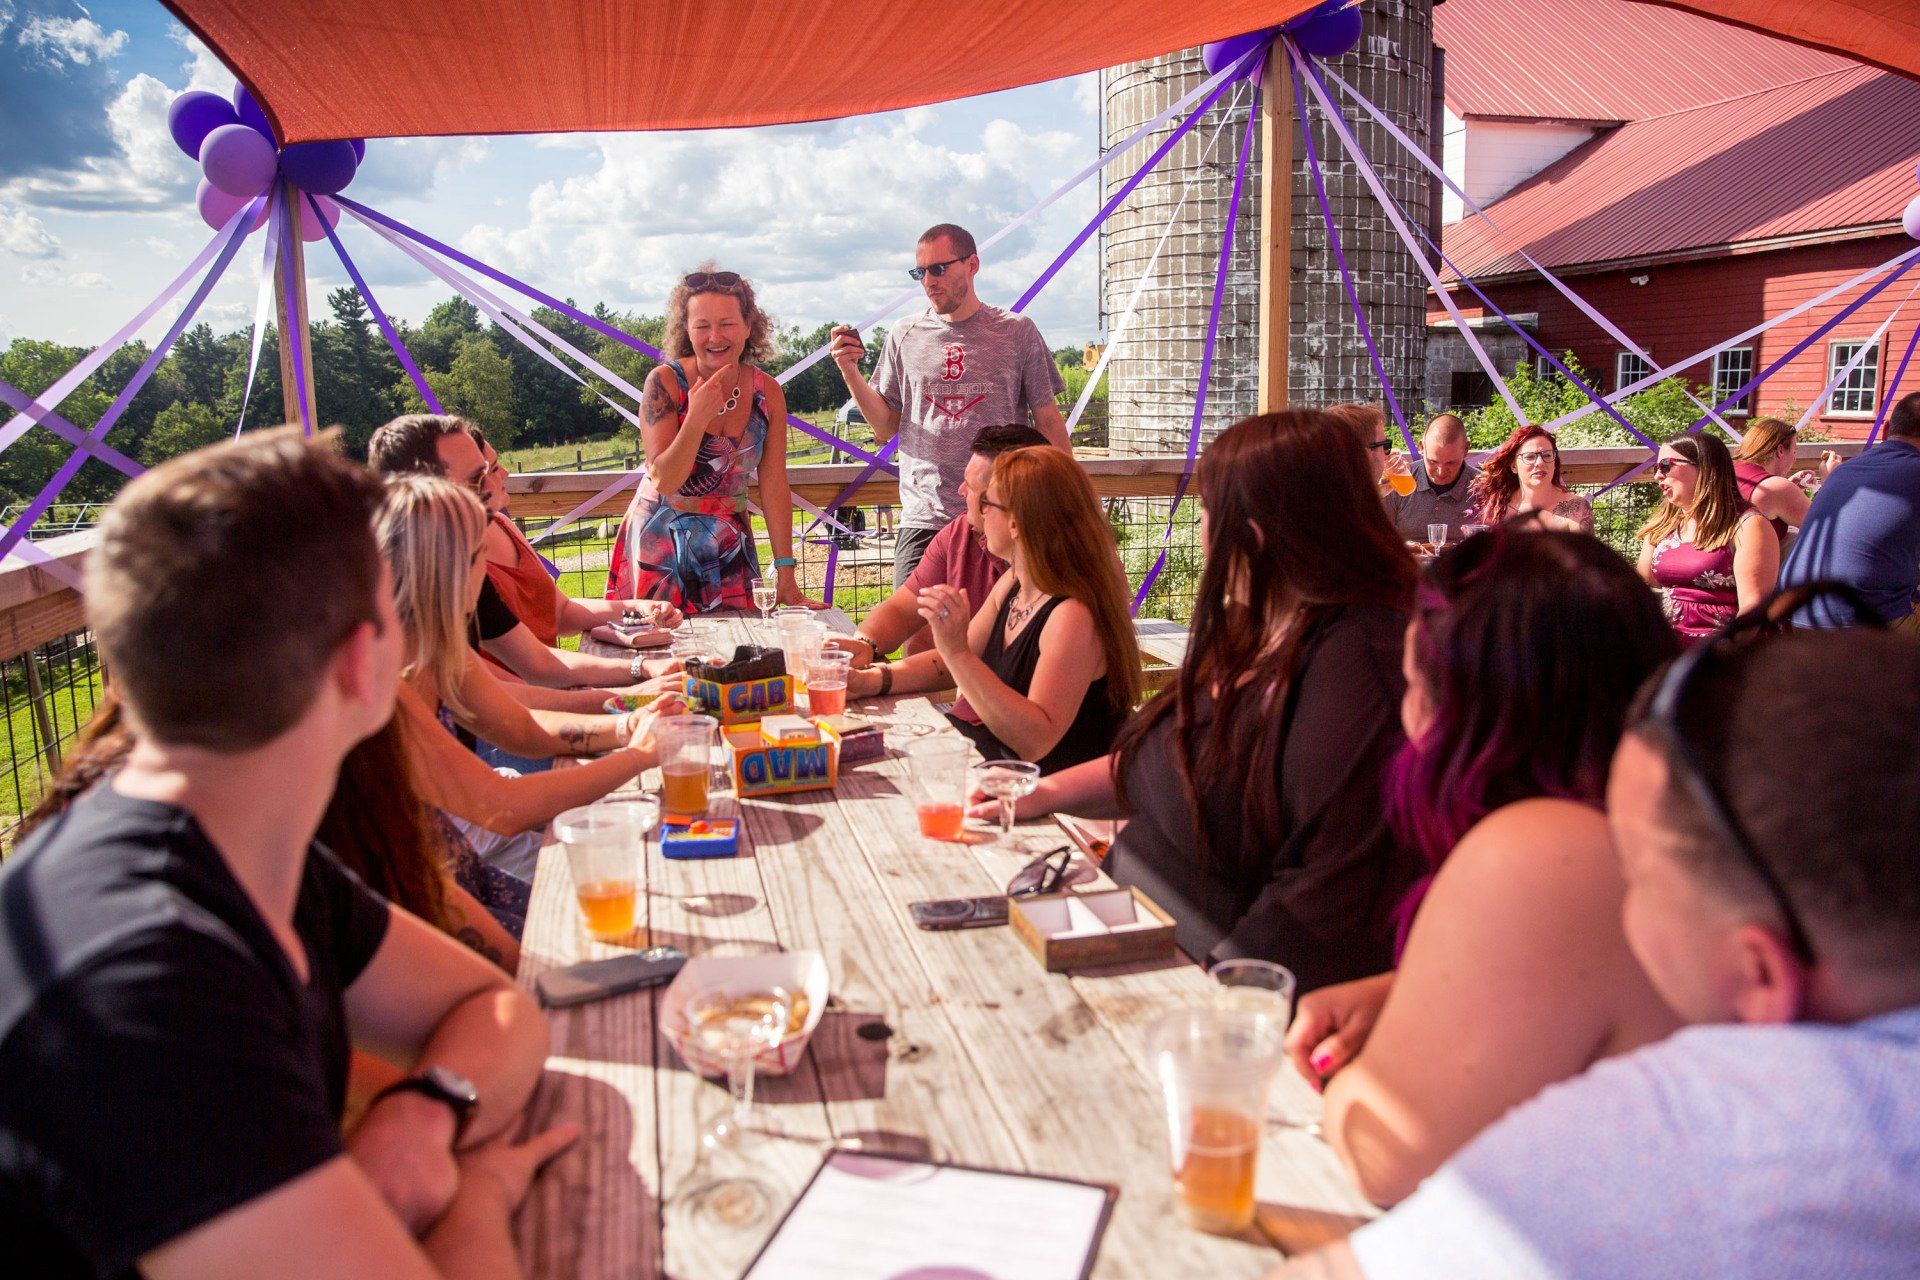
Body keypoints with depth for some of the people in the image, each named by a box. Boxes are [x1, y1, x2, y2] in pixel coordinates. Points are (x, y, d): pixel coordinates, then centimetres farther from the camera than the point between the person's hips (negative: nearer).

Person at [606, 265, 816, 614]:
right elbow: (663, 480, -16)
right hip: (660, 544, -3)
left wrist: (786, 578, -4)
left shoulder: (767, 393, -4)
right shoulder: (665, 382, -13)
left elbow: (774, 487, -2)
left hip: (728, 545, 3)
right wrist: (697, 418, -29)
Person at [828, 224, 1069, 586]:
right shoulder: (905, 336, 9)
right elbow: (885, 429, 10)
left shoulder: (1017, 332, 4)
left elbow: (1049, 423, 7)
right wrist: (850, 372, -3)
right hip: (923, 522, 1)